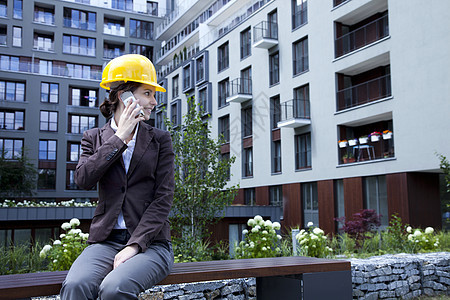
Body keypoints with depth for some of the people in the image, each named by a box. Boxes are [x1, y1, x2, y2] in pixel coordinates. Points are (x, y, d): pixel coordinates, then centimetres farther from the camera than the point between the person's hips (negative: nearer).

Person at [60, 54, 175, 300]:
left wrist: (135, 245, -13)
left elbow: (163, 198, -1)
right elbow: (83, 179, -7)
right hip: (106, 240, 1)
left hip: (150, 242, -1)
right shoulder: (94, 137, 14)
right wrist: (119, 138, -7)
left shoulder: (160, 139, 10)